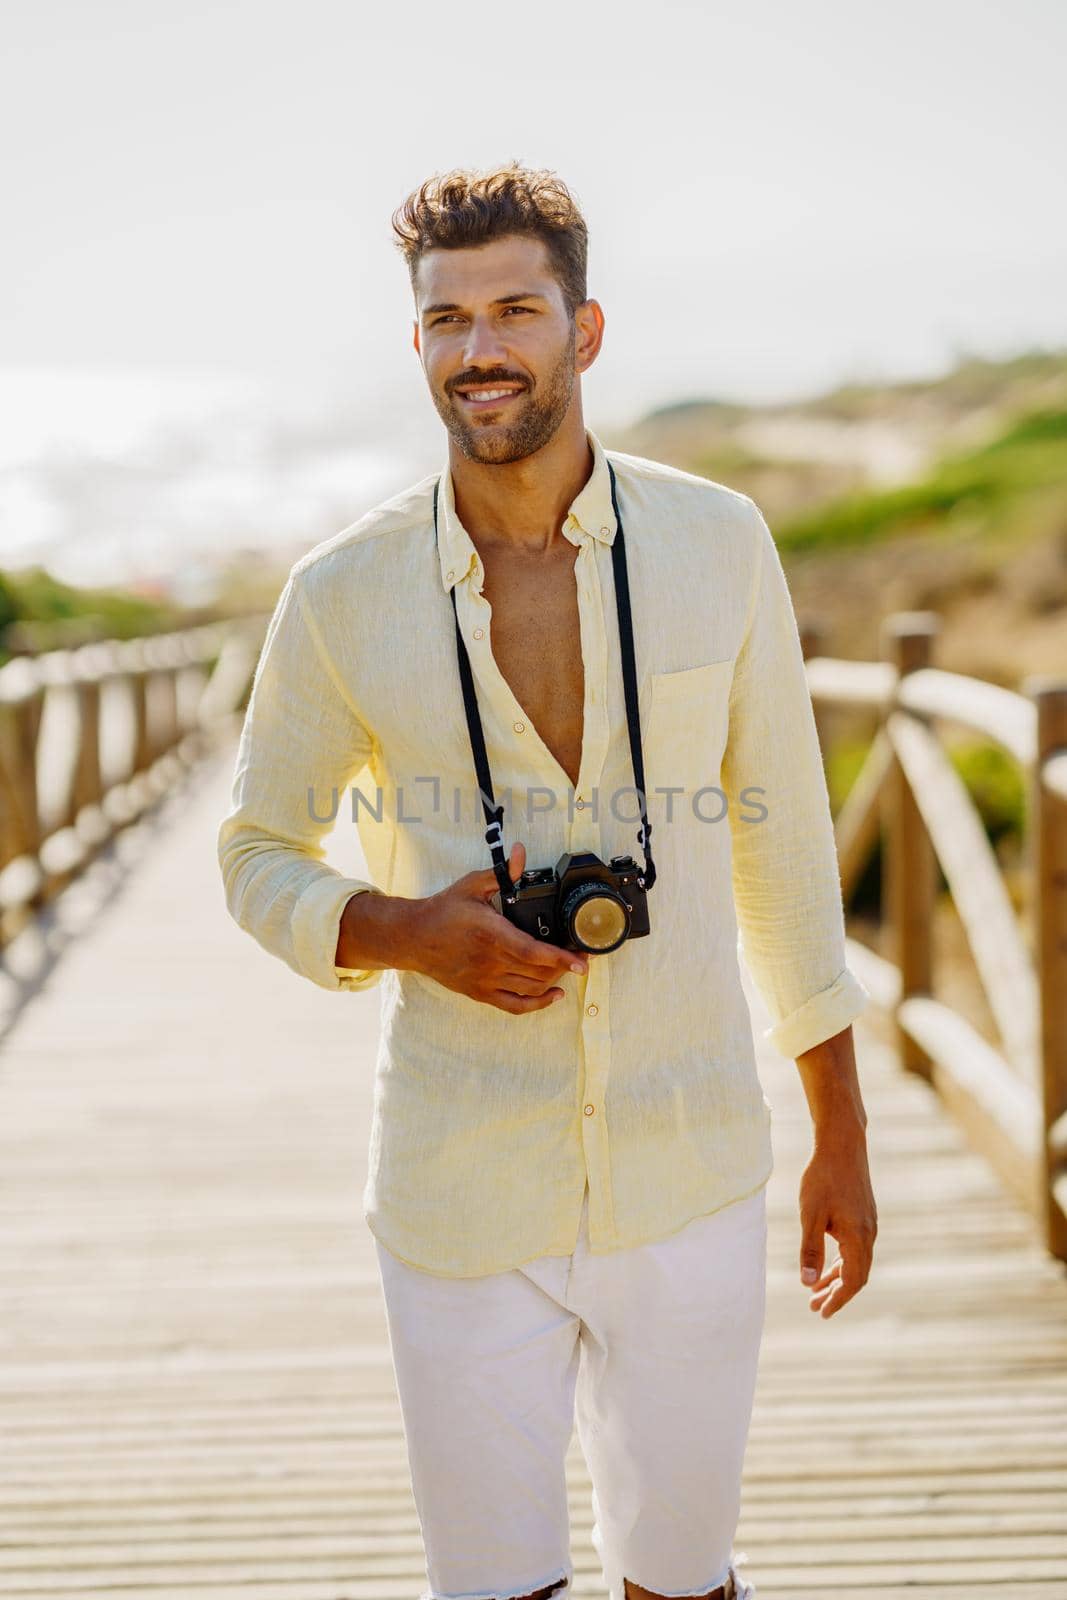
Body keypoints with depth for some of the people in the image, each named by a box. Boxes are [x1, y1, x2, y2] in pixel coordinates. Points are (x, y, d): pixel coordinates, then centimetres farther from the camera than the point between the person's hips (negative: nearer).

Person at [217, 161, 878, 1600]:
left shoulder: (718, 545, -3)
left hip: (692, 1177, 1)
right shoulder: (343, 594, -5)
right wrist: (404, 932, -14)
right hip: (462, 1194, -1)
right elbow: (258, 860, 7)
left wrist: (840, 1134, 7)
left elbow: (783, 840, 5)